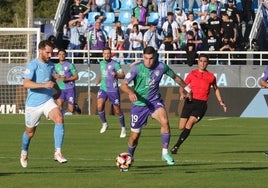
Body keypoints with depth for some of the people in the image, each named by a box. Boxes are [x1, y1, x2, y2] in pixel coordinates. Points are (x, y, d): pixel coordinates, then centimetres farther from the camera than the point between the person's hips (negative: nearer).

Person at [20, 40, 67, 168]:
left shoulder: (51, 65, 8)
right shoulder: (32, 65, -13)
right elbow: (26, 83, -27)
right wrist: (44, 85, -35)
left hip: (48, 101, 4)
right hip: (33, 104, -4)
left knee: (59, 119, -24)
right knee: (30, 132, 11)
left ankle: (58, 153, -24)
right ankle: (24, 153, 42)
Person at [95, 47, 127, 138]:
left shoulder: (115, 64, -9)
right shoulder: (101, 63, 10)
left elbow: (123, 75, -11)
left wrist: (116, 74, -29)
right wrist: (99, 80, 10)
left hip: (113, 90, -4)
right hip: (103, 89, 4)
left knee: (117, 110, 2)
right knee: (99, 106, -17)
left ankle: (123, 128, 19)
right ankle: (104, 124, 4)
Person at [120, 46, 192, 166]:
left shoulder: (161, 67, -8)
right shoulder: (137, 68, -15)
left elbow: (175, 77, 11)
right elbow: (123, 85, -17)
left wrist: (187, 89, 23)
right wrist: (130, 92, -39)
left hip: (155, 101, 1)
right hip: (139, 103, -1)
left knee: (165, 121, -28)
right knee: (135, 135, 4)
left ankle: (165, 152, -17)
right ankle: (130, 157, 32)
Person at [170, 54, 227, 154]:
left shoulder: (211, 76, 7)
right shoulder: (192, 74, 8)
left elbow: (216, 89, 23)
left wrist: (221, 102, 18)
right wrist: (182, 94, -11)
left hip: (201, 104, -2)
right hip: (190, 102, 2)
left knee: (189, 124, -21)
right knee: (181, 127, -2)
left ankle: (176, 146, -19)